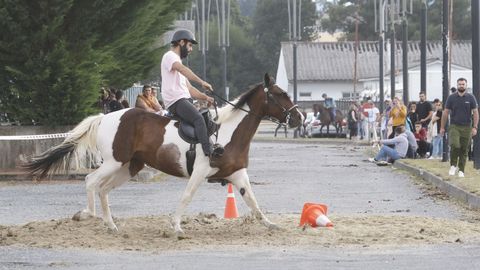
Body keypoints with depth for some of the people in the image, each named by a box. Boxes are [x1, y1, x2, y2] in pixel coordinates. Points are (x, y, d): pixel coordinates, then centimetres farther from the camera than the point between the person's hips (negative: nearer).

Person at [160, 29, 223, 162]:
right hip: (175, 101, -11)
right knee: (199, 119, -27)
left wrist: (205, 98, 10)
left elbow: (189, 88, 26)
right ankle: (209, 151, -37)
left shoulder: (177, 60, 29)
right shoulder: (170, 56, -2)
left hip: (186, 99, 11)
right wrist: (201, 82, -35)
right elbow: (182, 69, -25)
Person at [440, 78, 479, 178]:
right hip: (454, 126, -1)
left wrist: (475, 127, -6)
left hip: (466, 127, 1)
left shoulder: (470, 98, 3)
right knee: (455, 146, -19)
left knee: (464, 150, 4)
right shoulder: (451, 98, 3)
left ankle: (461, 170, 15)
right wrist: (442, 127, 5)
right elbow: (445, 113, 7)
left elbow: (475, 113, 3)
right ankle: (453, 165, 2)